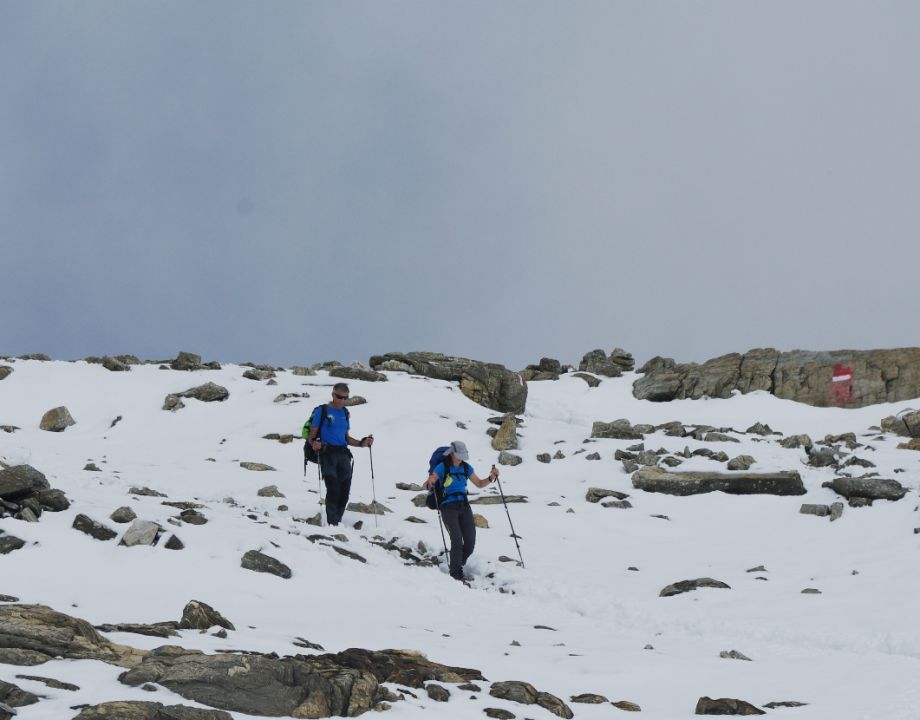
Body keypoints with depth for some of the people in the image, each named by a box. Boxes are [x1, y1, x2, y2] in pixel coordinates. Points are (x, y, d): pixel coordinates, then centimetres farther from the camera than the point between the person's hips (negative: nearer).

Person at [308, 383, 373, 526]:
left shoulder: (344, 413, 20)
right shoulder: (322, 411, 3)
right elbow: (312, 435, -1)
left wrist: (361, 443, 12)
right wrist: (314, 443, -22)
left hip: (343, 454, 5)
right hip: (327, 453, -5)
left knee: (344, 490, -5)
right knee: (333, 489, -17)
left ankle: (337, 522, 4)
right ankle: (332, 524, -14)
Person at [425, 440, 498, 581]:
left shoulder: (466, 467, 7)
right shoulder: (442, 467, -7)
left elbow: (479, 484, 17)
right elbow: (426, 485, -9)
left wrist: (491, 477, -1)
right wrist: (429, 482, -33)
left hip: (464, 507, 5)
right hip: (448, 508, -5)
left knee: (470, 542, -4)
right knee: (457, 541, -18)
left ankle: (457, 566, 21)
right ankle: (456, 573, -6)